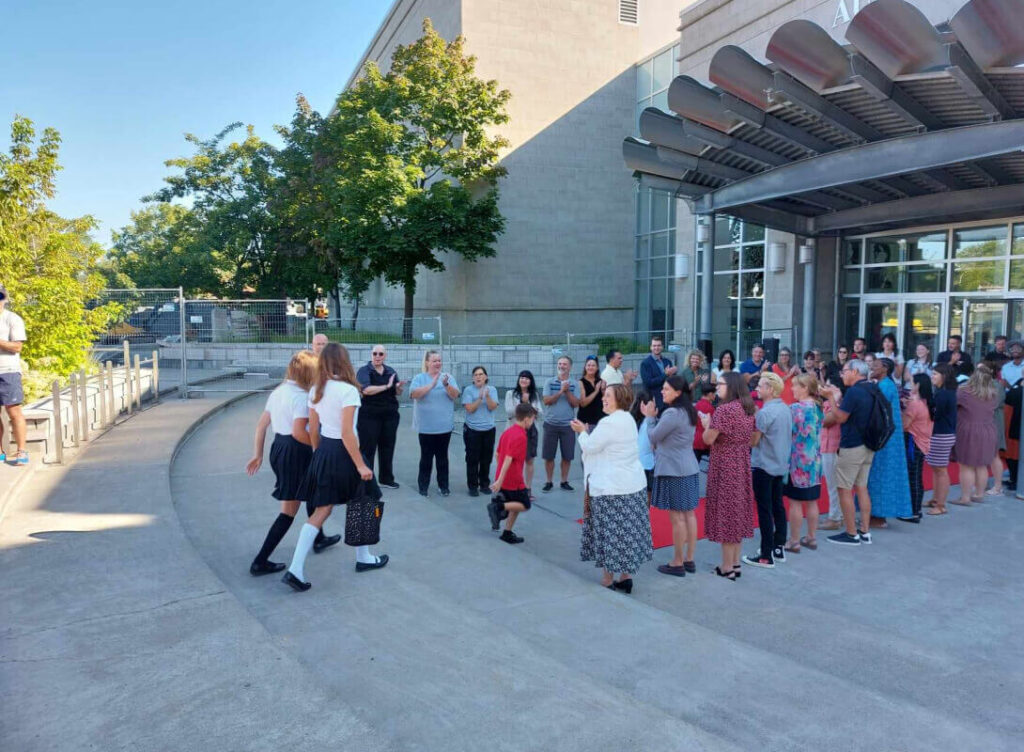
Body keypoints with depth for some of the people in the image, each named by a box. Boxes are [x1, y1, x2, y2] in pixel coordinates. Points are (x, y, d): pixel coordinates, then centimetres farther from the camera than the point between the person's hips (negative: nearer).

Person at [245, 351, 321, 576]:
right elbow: (298, 432, -26)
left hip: (278, 447, 10)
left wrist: (258, 454, 16)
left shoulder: (278, 391, 8)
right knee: (289, 510, 1)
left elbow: (261, 424, 11)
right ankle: (260, 562, 3)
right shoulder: (301, 396, -18)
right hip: (295, 453, -9)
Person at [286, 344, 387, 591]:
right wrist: (361, 465, -16)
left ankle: (295, 569, 0)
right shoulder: (348, 390, -17)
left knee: (321, 510, 9)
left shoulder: (315, 390, 4)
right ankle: (363, 558, 32)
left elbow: (313, 430, 9)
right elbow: (347, 433, -21)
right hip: (344, 453, -6)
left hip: (323, 452, 6)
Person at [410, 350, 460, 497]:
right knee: (426, 456, 4)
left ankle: (443, 485, 18)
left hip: (444, 426, 2)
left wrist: (446, 385, -25)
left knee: (442, 456, 9)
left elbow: (455, 395, -7)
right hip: (426, 426, -2)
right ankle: (423, 486, 15)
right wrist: (432, 384, -26)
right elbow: (415, 394, -16)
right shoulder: (419, 378, -1)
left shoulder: (448, 377, 4)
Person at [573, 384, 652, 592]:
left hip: (611, 489, -9)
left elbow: (590, 446, -12)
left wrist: (582, 432, 5)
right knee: (627, 531, 13)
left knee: (609, 534, 2)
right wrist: (586, 432, 16)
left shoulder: (609, 422, -19)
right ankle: (626, 576, 22)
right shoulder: (629, 419, 10)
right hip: (634, 486, 9)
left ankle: (608, 579, 11)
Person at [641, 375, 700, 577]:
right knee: (689, 514, 12)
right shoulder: (688, 412, 10)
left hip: (673, 471, -9)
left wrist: (649, 416, 1)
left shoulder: (672, 413, -20)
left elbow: (653, 437, -11)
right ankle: (689, 560, 20)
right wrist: (653, 416, 7)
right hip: (689, 468, 9)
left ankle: (677, 564, 7)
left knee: (677, 517, -2)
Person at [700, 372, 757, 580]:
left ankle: (727, 568, 6)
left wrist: (707, 424, 0)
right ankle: (735, 564, 23)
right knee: (737, 512, 14)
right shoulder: (748, 409, 8)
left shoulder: (724, 409, -18)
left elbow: (708, 439, -17)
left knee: (725, 512, -1)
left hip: (725, 467, -8)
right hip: (742, 465, 8)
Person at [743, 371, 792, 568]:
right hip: (780, 464, 8)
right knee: (778, 506, 15)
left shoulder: (764, 413, -20)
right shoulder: (786, 409, 6)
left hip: (763, 466, -8)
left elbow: (753, 441, -17)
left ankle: (766, 556, 2)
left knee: (764, 510, -3)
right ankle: (779, 548, 24)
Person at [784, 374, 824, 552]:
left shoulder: (795, 408, -16)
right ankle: (812, 538, 22)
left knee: (795, 502, 0)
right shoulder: (818, 407, 7)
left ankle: (794, 541, 5)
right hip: (814, 460, 7)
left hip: (798, 460, -7)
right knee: (811, 501, 14)